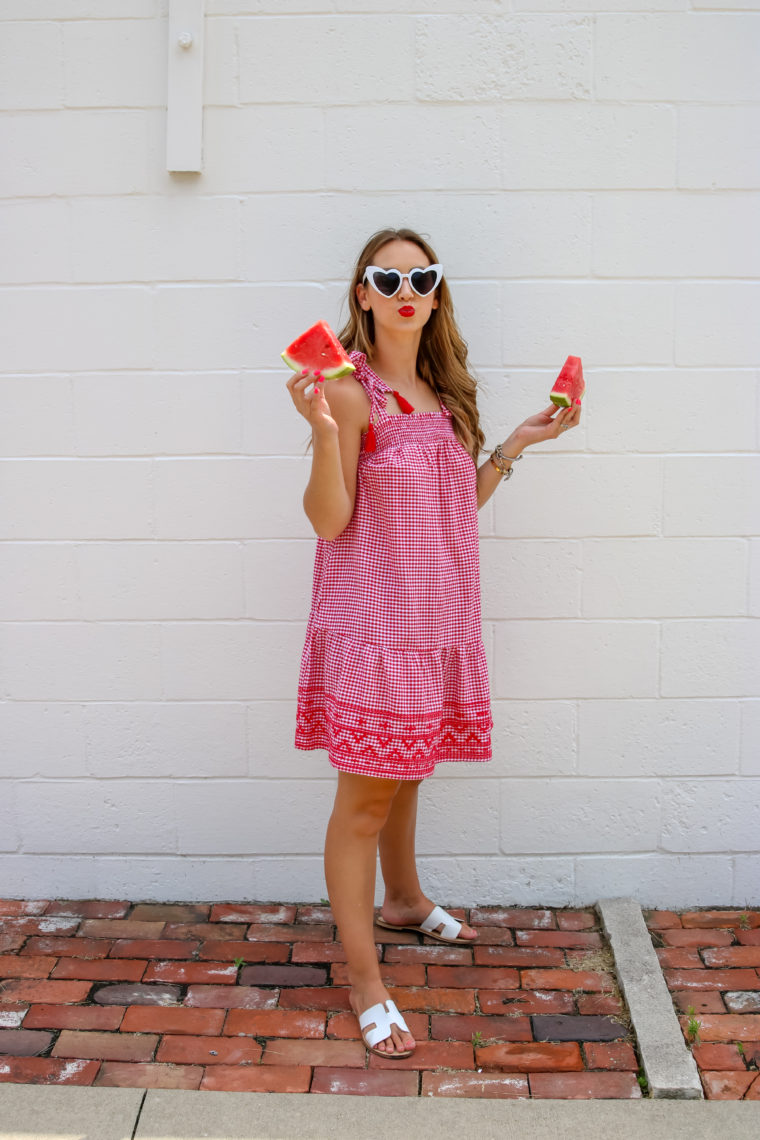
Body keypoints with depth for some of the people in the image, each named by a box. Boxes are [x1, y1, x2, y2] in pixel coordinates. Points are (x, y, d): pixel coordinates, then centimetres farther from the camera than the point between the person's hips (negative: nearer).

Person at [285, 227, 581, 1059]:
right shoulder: (351, 389, -13)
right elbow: (328, 521, -16)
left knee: (404, 772, 23)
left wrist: (518, 442, 13)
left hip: (436, 620, 7)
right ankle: (364, 983, 12)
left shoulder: (441, 391, 10)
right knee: (365, 798, 0)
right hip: (373, 621, -7)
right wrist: (324, 428, -30)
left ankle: (403, 902, 46)